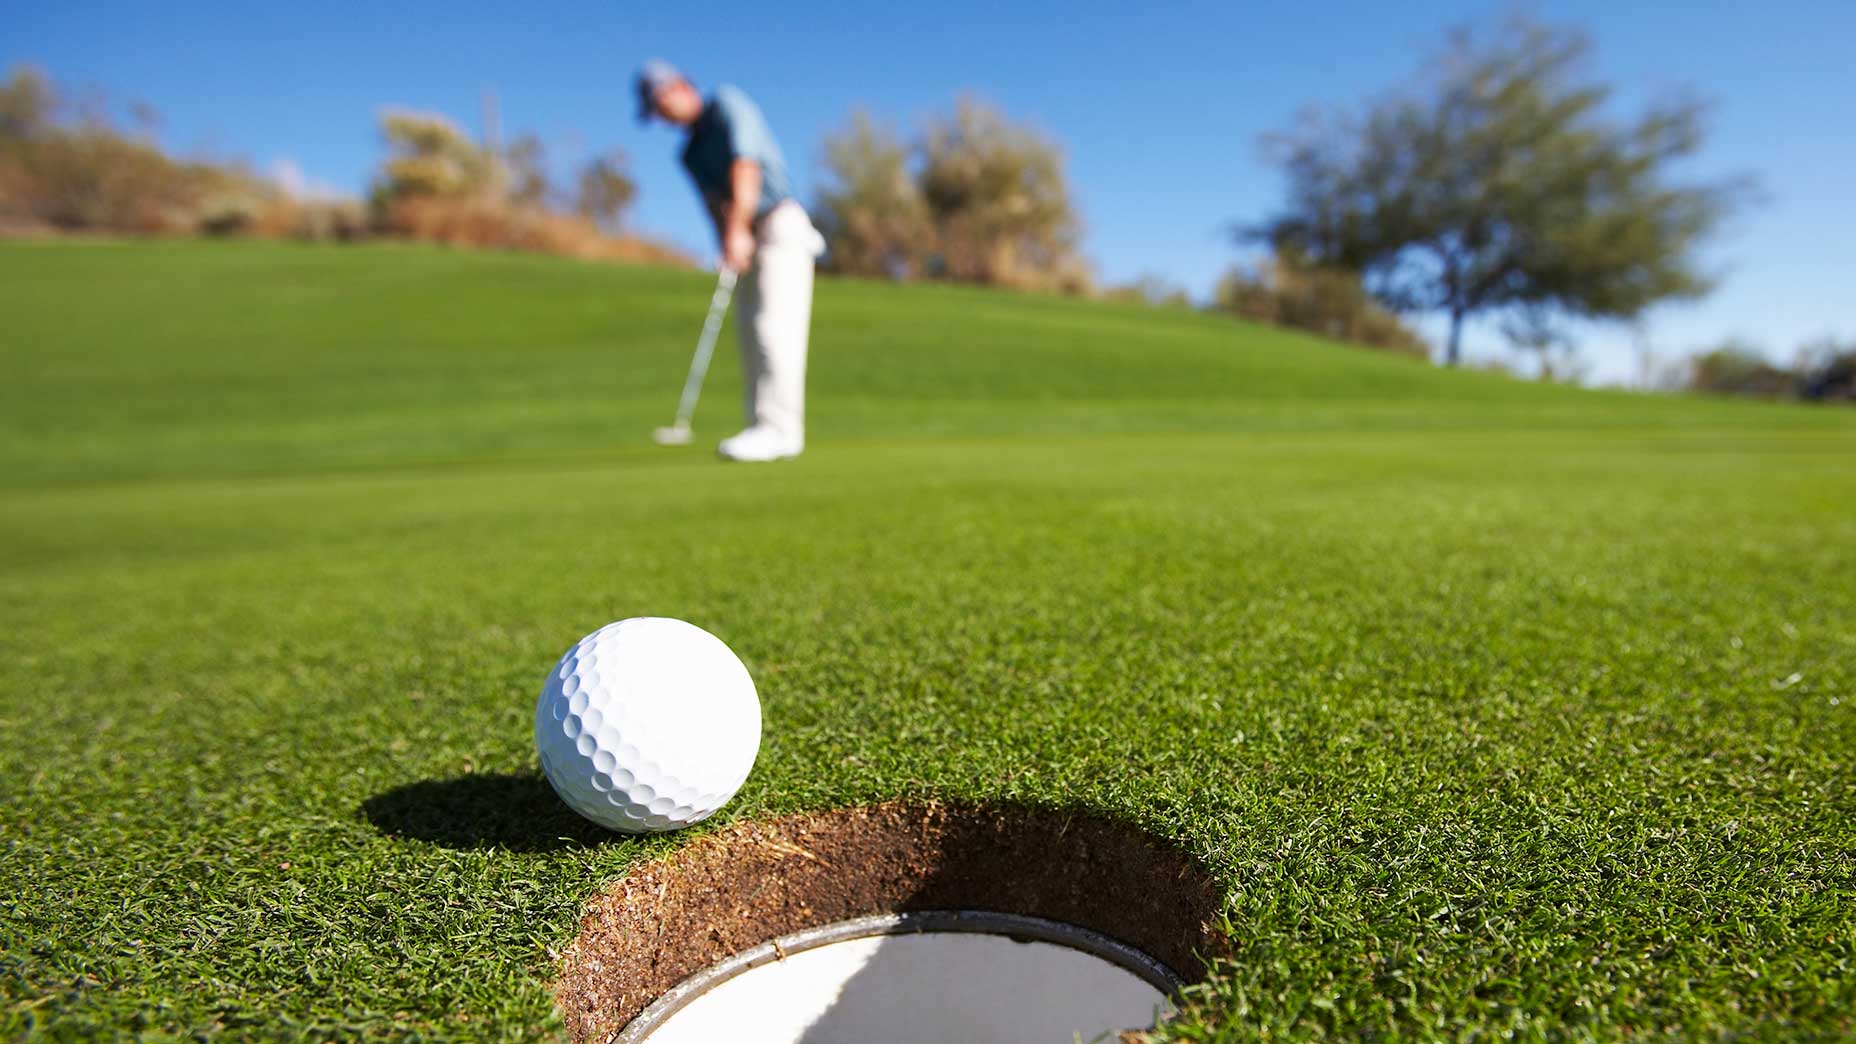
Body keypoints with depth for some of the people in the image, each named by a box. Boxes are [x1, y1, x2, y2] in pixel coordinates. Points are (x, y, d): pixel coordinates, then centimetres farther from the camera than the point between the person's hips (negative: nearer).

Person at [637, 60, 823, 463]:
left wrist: (737, 230, -24)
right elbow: (715, 202, 3)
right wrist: (726, 245, -17)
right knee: (751, 331, 3)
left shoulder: (728, 102, -1)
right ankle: (762, 428, 5)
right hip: (751, 239, 8)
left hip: (780, 223, -8)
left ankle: (780, 429, -21)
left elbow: (746, 165, -15)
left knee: (775, 327, -17)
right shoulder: (690, 153, 18)